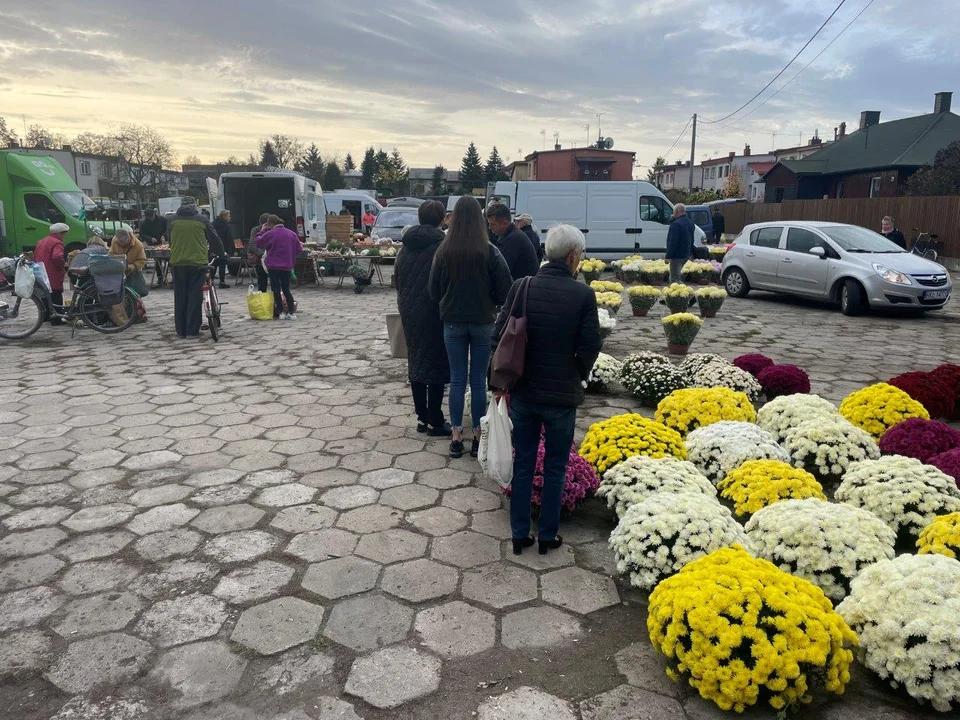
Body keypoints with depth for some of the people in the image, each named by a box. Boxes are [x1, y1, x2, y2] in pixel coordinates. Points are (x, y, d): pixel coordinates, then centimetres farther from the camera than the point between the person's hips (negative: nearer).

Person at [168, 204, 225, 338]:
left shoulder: (172, 220, 10)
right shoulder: (202, 219, 4)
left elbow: (169, 239, 18)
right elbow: (214, 238, 8)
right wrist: (220, 253, 23)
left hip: (178, 262, 2)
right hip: (197, 262, -2)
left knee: (180, 298, 9)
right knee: (195, 297, 2)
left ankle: (181, 331, 13)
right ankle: (192, 331, 1)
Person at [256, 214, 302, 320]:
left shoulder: (270, 233, -10)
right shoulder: (291, 234, 4)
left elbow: (258, 243, 1)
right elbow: (299, 249, 6)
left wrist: (262, 231, 12)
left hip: (273, 266, -4)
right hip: (287, 266, 4)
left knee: (276, 289, 4)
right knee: (286, 289, 12)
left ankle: (280, 312, 3)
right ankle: (292, 312, 5)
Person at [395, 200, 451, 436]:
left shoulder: (406, 245, 6)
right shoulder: (441, 246, -13)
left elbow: (397, 279, 13)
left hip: (410, 313, 6)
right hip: (434, 313, -6)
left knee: (416, 361, 13)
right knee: (436, 364, 1)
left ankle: (422, 418, 19)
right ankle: (435, 422, 6)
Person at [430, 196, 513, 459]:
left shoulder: (444, 251, -6)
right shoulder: (490, 251, -11)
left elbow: (434, 291, 1)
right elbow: (504, 290, -8)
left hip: (453, 321, 1)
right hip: (483, 322, -1)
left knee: (457, 379, 9)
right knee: (479, 381, 7)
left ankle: (457, 437, 13)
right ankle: (478, 437, 14)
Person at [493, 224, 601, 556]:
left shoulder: (521, 287, -5)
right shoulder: (583, 294, -13)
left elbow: (499, 336, -3)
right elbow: (590, 346, -10)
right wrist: (577, 378, 9)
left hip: (522, 392, 3)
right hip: (562, 395, -2)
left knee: (523, 463, 15)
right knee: (555, 467, 14)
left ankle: (519, 535, 24)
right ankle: (547, 536, 24)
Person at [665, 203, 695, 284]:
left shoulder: (676, 224, -19)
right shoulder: (690, 223, 12)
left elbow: (673, 241, -23)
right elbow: (692, 240, 20)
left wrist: (668, 256, -20)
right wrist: (690, 252, 26)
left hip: (677, 255, -10)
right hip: (686, 254, 10)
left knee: (674, 279, -6)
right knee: (677, 275, 22)